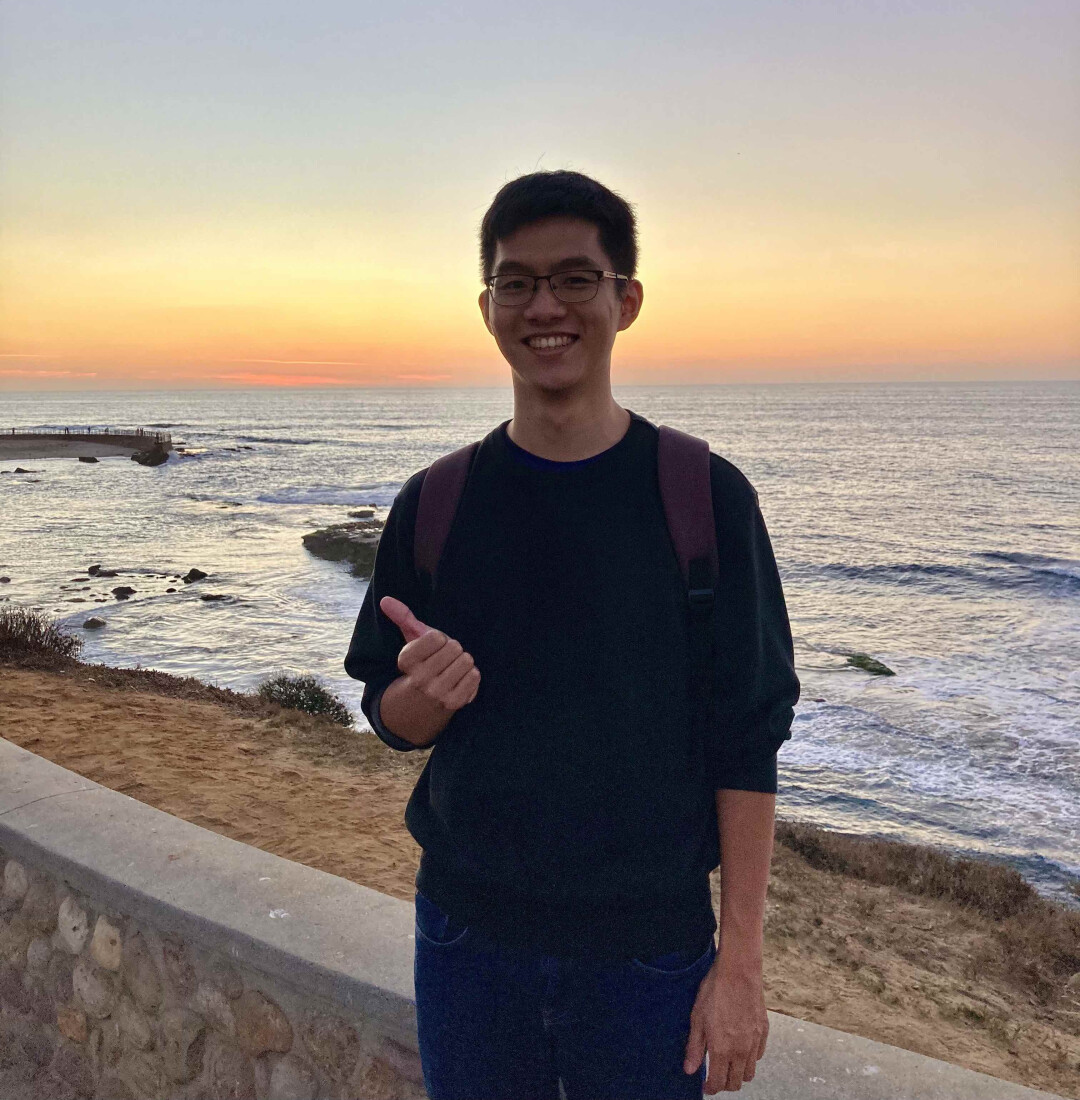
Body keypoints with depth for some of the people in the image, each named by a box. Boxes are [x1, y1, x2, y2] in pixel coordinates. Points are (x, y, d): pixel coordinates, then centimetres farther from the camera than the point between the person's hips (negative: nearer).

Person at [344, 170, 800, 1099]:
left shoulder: (705, 496, -10)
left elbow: (747, 746, -8)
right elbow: (391, 719, 4)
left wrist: (741, 961, -9)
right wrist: (427, 694, -18)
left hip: (652, 946, -2)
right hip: (469, 937, 2)